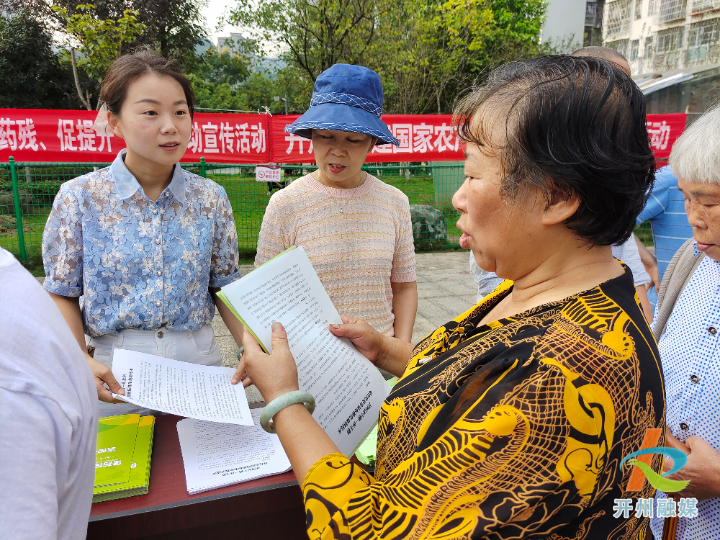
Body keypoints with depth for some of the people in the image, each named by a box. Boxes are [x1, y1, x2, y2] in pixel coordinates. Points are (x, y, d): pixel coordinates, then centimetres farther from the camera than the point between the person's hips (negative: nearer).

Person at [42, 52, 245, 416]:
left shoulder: (210, 199, -3)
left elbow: (226, 286, 3)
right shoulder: (80, 198, -7)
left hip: (198, 364, 2)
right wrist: (80, 360, -16)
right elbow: (62, 294, 0)